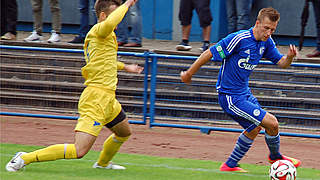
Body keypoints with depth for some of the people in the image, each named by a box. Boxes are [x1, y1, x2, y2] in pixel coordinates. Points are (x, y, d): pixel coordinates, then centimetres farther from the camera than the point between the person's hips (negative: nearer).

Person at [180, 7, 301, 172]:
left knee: (254, 129, 23)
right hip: (230, 96, -9)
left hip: (244, 93, 9)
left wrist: (289, 57, -19)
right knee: (272, 123, -10)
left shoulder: (266, 42, 0)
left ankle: (230, 165, 36)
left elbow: (281, 63, 6)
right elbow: (209, 53, -18)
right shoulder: (239, 39, -24)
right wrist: (188, 74, -9)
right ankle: (275, 157, 18)